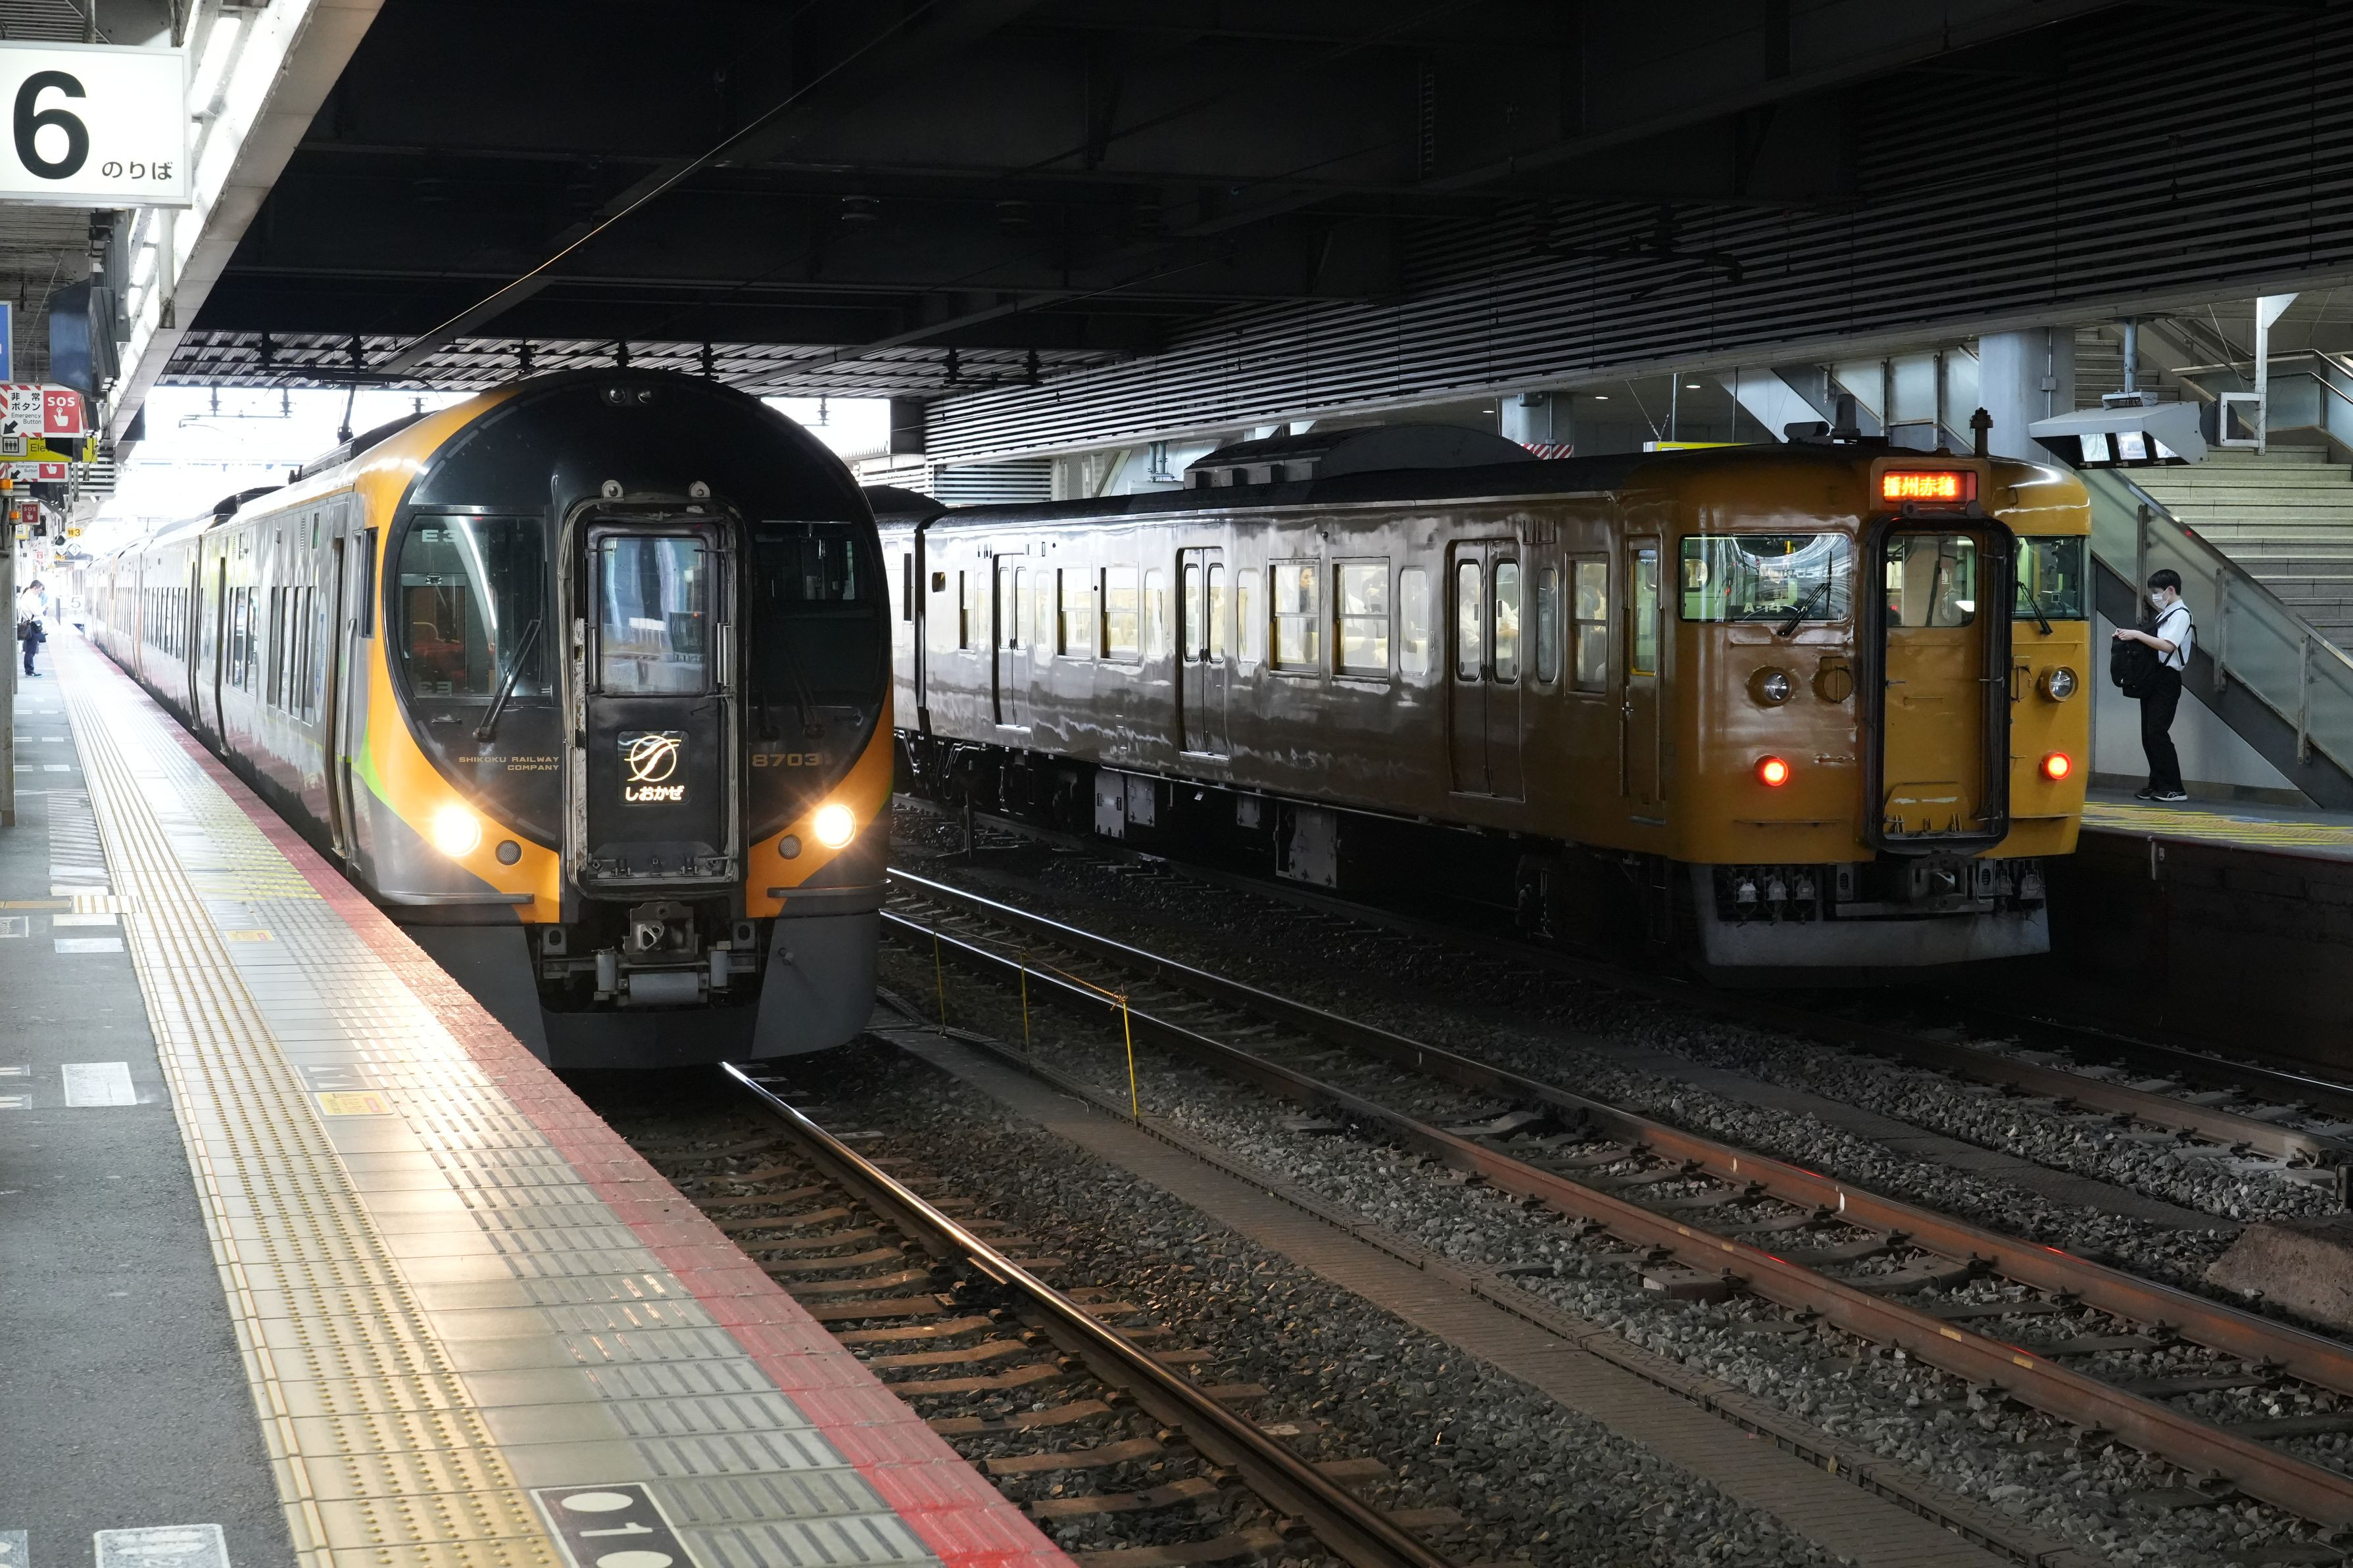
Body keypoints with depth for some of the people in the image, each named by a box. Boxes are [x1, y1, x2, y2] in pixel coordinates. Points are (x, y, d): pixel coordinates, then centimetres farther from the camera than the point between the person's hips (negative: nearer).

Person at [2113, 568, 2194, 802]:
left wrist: (2137, 635, -20)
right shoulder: (2163, 614, 19)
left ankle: (2174, 789, -13)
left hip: (2167, 679, -9)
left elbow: (2168, 646, -21)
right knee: (2148, 734, 8)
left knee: (2157, 732, -14)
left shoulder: (2181, 614, -8)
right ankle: (2157, 785, 14)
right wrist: (2128, 634, 4)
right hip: (2152, 679, 9)